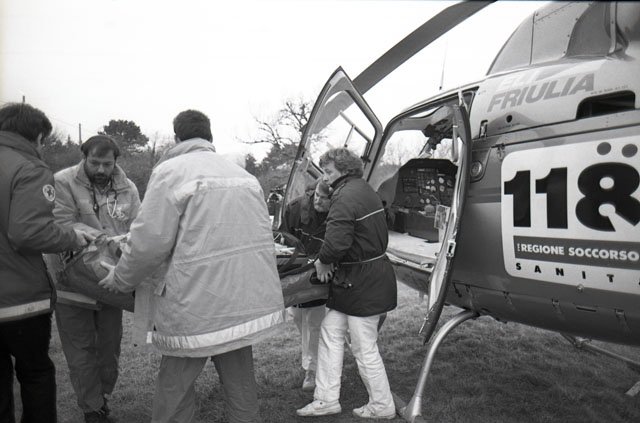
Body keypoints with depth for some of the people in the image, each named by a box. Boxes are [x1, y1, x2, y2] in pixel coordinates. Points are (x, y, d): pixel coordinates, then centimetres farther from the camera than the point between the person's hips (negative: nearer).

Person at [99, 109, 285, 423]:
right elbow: (261, 236, 13)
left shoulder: (171, 171, -7)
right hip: (252, 302, 6)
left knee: (174, 390, 11)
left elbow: (150, 242, -11)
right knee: (240, 386, 19)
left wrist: (120, 279, 7)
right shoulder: (243, 174, 11)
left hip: (199, 308, -6)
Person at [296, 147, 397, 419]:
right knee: (331, 331, 14)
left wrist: (323, 262, -8)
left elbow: (337, 241, -31)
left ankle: (382, 407, 23)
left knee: (364, 348, 4)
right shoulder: (365, 191, 13)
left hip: (363, 283, -11)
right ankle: (327, 399, 23)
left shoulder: (346, 196, -20)